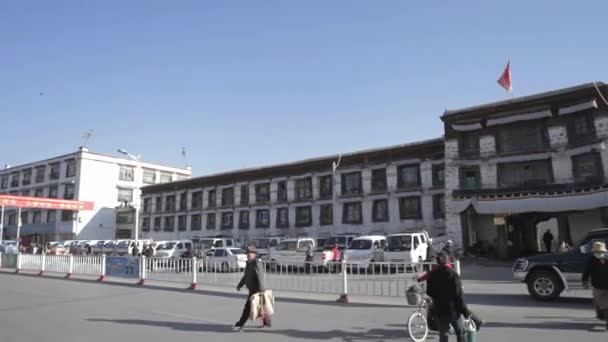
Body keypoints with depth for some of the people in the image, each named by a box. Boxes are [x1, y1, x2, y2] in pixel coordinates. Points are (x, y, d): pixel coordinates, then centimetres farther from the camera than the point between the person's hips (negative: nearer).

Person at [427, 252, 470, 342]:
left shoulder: (432, 275, -2)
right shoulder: (453, 275, -16)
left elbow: (429, 292, 7)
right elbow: (459, 295, -16)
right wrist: (465, 311, -8)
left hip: (439, 310, 3)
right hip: (453, 309, -3)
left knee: (443, 335, 11)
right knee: (460, 333, 15)